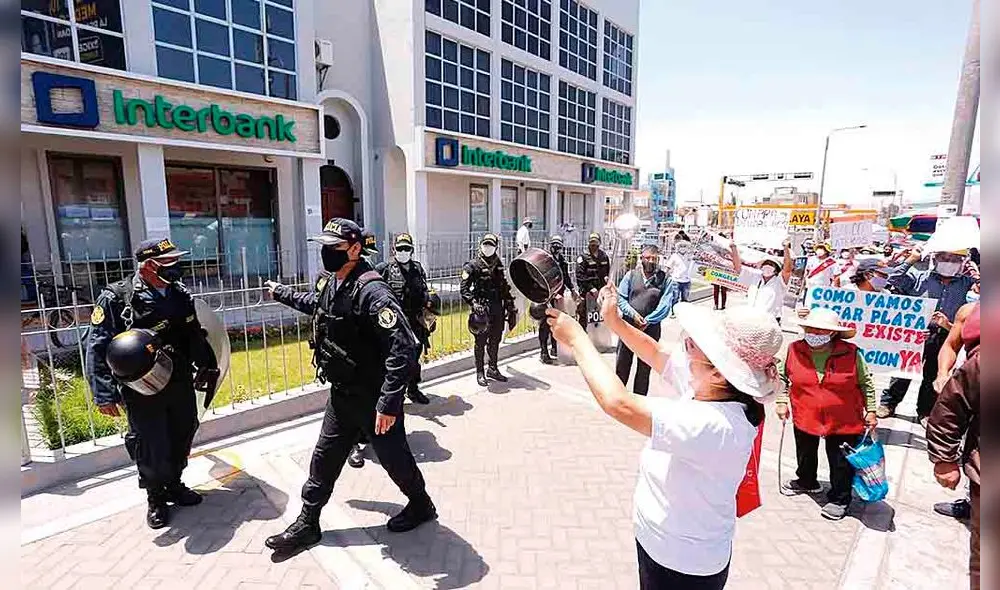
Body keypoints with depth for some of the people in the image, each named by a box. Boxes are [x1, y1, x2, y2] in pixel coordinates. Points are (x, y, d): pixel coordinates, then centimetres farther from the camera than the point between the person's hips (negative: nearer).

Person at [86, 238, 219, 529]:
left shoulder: (180, 295, 1)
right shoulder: (116, 299, -14)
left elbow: (195, 336, 13)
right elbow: (98, 347, -13)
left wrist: (207, 366, 14)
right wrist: (104, 394, -16)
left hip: (181, 383, 5)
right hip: (142, 390, -5)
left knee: (182, 436, 15)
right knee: (151, 445, 5)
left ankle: (174, 484, 38)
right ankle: (156, 498, 28)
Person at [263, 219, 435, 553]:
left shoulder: (371, 291, -28)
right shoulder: (329, 282, 1)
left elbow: (403, 348, -33)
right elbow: (314, 303, 28)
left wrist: (389, 402, -33)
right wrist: (281, 293, 38)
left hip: (374, 398, -8)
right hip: (342, 394, 8)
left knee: (393, 457, 11)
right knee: (324, 457, 17)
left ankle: (421, 506, 38)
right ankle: (307, 525, 36)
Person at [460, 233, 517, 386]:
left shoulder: (499, 265, 12)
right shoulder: (473, 265, -6)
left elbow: (505, 287, 18)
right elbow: (464, 289, -12)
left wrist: (510, 306, 15)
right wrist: (474, 303, -25)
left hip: (498, 310, 6)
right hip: (482, 310, -6)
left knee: (495, 340, 14)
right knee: (481, 342, 2)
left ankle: (493, 369, 29)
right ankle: (480, 373, 14)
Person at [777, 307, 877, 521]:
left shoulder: (851, 354, -12)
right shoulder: (794, 350, -10)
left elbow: (866, 383, 1)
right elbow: (783, 377, 4)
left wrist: (870, 411, 1)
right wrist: (781, 402, 0)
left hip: (844, 421, -2)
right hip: (805, 417, 2)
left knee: (841, 462, 11)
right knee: (805, 454, 23)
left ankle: (840, 498, 34)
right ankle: (806, 481, 50)